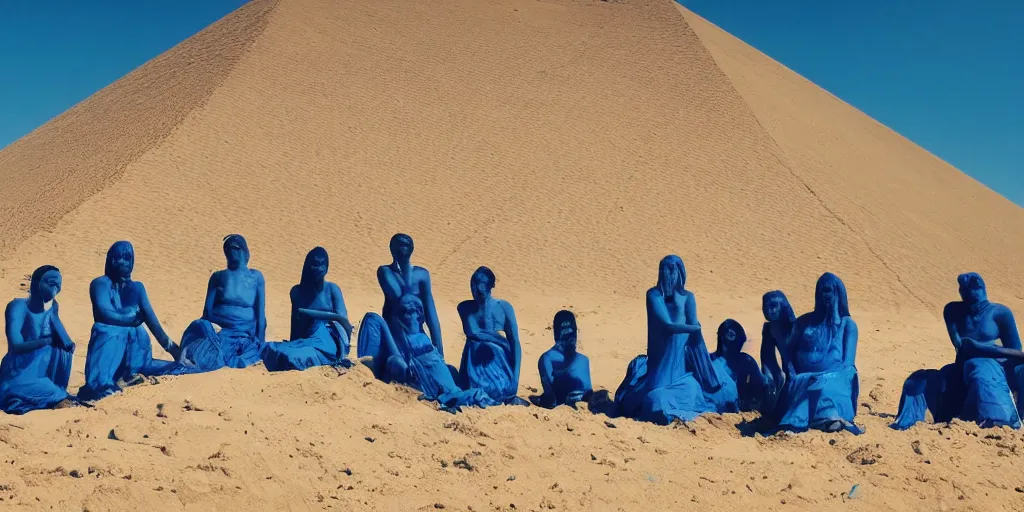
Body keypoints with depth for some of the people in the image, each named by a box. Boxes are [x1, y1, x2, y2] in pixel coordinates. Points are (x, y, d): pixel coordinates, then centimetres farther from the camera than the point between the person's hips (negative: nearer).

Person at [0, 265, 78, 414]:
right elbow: (17, 345, -25)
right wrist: (49, 340, -26)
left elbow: (66, 342, 1)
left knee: (64, 349, -17)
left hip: (42, 369, 7)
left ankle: (55, 392, -5)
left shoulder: (53, 307, 2)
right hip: (18, 375, -7)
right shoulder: (18, 306, -17)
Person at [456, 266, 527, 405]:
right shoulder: (465, 307, 4)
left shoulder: (504, 307, 2)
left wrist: (515, 377, -11)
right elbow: (472, 332, -11)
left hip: (500, 360, 0)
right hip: (476, 362, 1)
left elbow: (515, 343, -2)